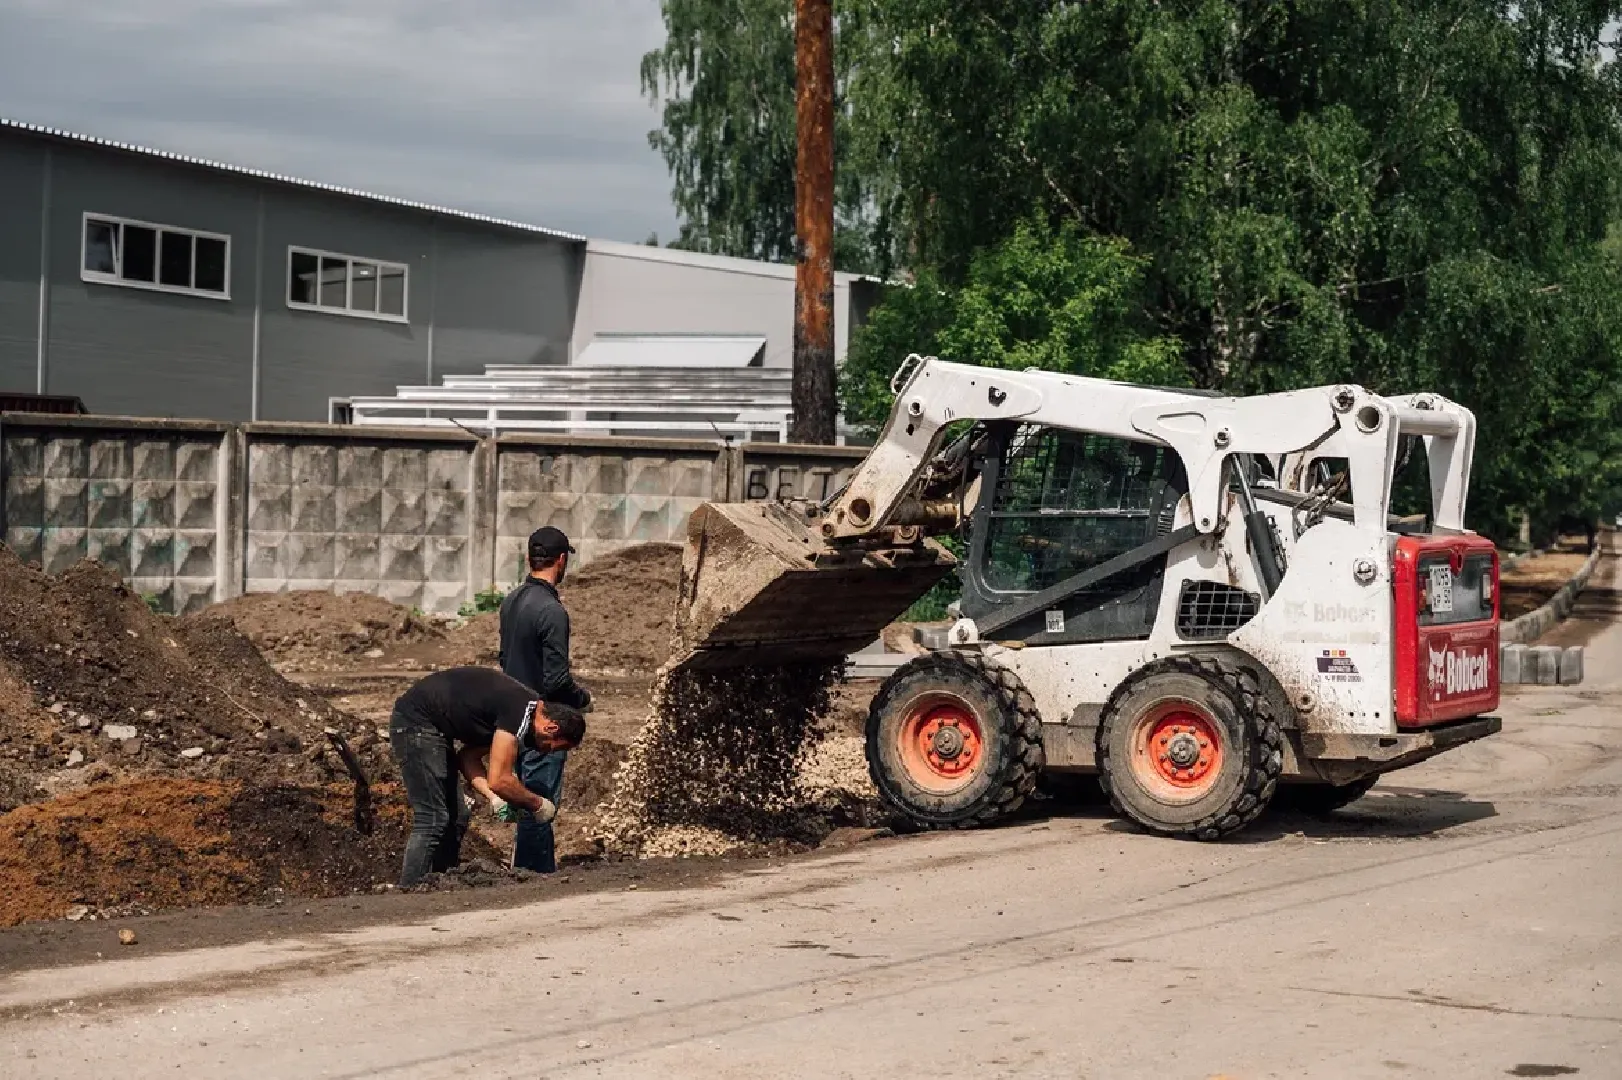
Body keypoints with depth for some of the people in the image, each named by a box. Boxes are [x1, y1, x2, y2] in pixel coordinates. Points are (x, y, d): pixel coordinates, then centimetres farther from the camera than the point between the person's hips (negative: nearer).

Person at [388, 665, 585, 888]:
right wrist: (538, 805, -8)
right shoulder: (521, 712, -20)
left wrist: (494, 797, 1)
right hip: (416, 723, -10)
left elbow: (469, 756, 13)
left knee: (456, 819, 11)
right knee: (432, 820, -13)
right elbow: (499, 780, -22)